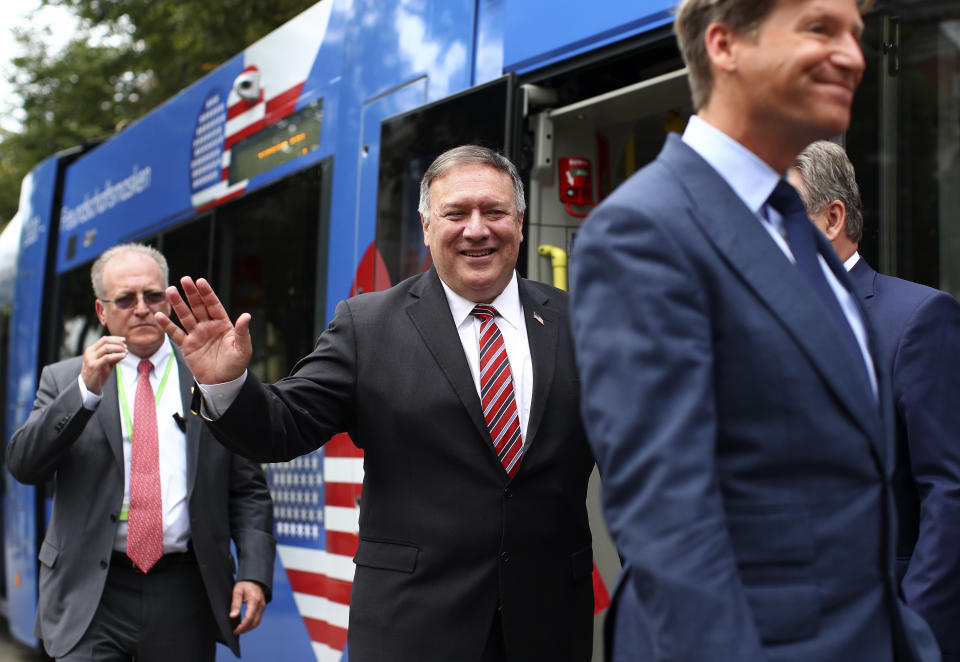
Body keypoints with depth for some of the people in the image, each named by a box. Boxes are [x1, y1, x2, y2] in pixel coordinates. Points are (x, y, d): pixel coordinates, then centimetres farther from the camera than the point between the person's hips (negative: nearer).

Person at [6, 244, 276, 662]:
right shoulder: (64, 380, 9)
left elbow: (248, 490, 5)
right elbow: (22, 466, -5)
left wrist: (254, 573, -7)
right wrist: (86, 390, -15)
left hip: (184, 597, 0)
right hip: (92, 596, 0)